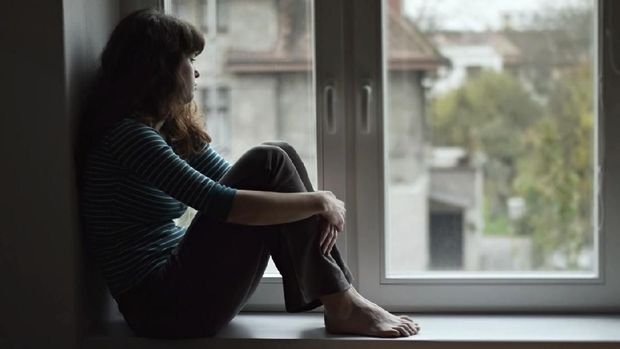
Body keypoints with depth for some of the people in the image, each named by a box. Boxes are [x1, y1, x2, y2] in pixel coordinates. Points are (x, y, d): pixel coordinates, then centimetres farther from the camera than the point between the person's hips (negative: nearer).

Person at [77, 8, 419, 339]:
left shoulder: (171, 128, 13)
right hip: (163, 305, -9)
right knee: (267, 162, -15)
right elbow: (221, 203, -25)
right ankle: (340, 306, -9)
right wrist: (318, 202, -14)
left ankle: (339, 295, -6)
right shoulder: (128, 135, -17)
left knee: (280, 154, -1)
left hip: (178, 274, 9)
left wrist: (318, 210, -5)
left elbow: (234, 181, 12)